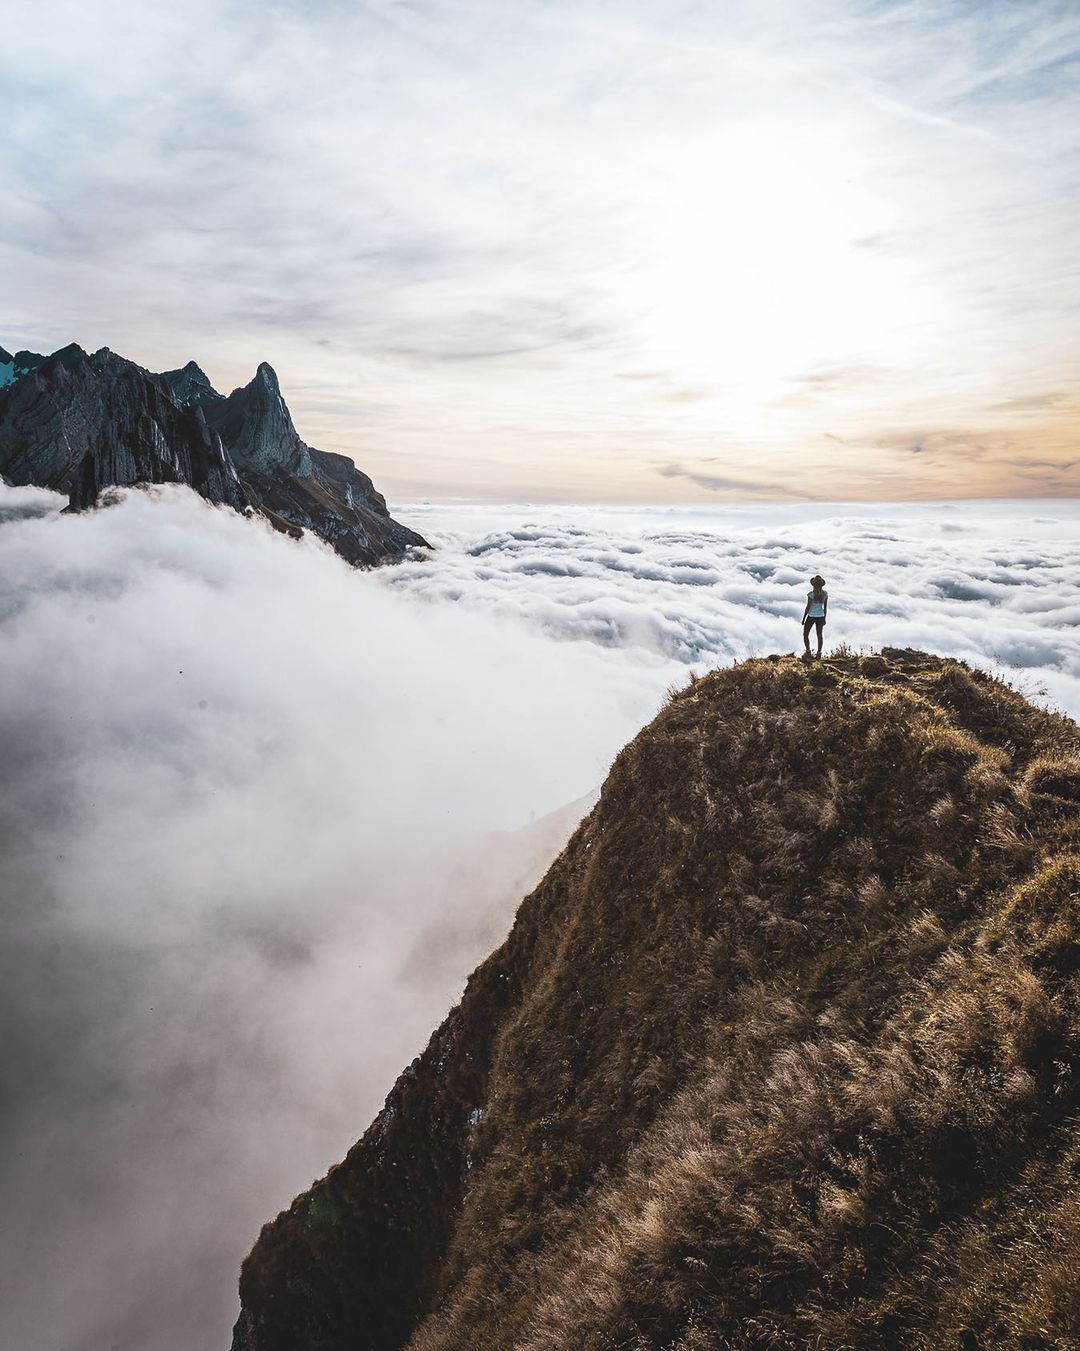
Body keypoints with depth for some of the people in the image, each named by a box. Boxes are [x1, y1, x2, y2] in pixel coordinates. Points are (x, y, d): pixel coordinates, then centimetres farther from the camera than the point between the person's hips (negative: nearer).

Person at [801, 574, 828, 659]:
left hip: (811, 617, -4)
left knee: (805, 634, 13)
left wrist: (803, 619, -5)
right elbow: (825, 607, 1)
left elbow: (808, 607, -16)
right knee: (819, 635, 15)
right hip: (820, 616, 4)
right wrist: (824, 618, 12)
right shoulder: (825, 593, -7)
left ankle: (808, 651, 9)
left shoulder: (811, 594, -21)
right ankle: (819, 653, 19)